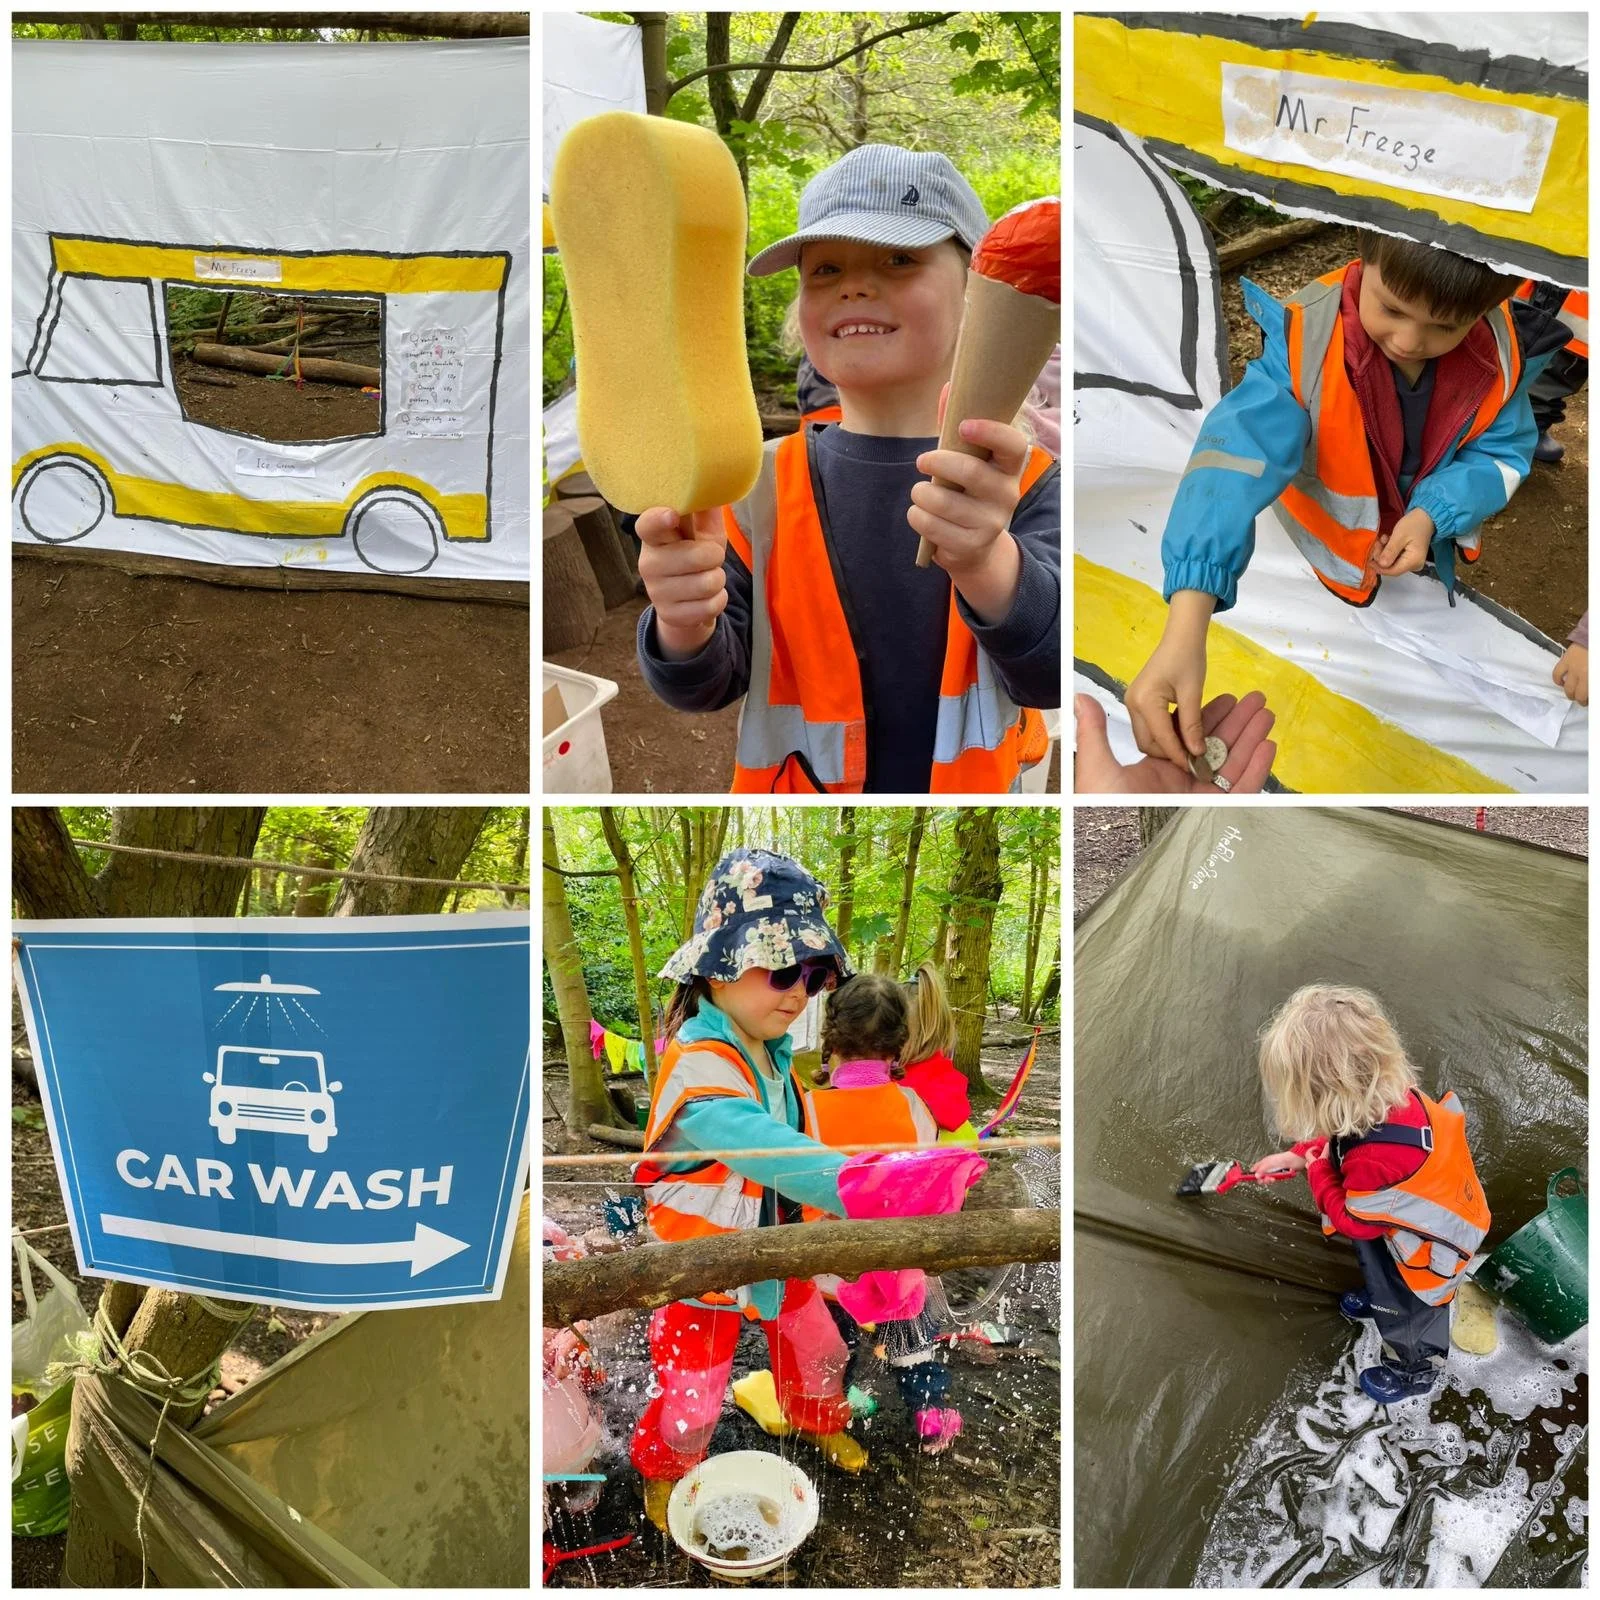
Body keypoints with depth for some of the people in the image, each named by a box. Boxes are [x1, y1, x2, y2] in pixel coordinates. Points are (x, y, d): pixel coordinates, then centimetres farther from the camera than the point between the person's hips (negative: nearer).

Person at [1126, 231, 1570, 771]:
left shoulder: (1503, 350, -26)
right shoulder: (1306, 331, -38)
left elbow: (1502, 453, -8)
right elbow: (1238, 457, -51)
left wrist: (1433, 514, -32)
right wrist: (1184, 635, -64)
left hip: (1428, 541, 3)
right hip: (1328, 552, -2)